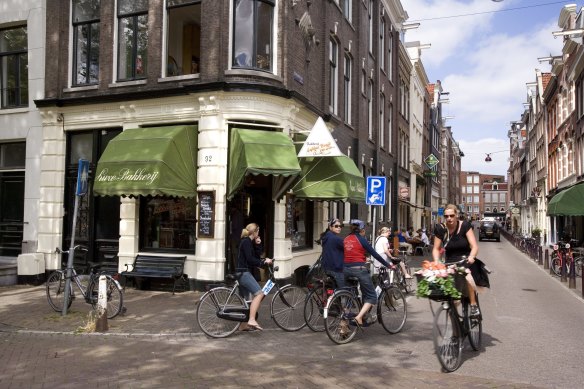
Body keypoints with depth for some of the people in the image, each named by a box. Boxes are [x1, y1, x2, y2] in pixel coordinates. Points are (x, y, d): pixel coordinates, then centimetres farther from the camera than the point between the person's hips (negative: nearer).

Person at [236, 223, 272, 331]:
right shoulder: (246, 242, -12)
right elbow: (250, 259, -21)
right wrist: (264, 262, -19)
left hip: (244, 273, 11)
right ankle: (252, 320, -29)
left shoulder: (249, 242, 18)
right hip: (244, 273, -11)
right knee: (259, 293, -22)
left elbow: (257, 256, 13)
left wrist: (258, 245, 2)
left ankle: (243, 325, 25)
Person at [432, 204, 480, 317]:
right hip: (450, 263, 2)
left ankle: (473, 305, -19)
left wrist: (471, 257, -35)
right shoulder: (440, 229, -6)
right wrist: (436, 262, -19)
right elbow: (436, 248, -1)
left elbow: (474, 246, -15)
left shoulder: (465, 226, -10)